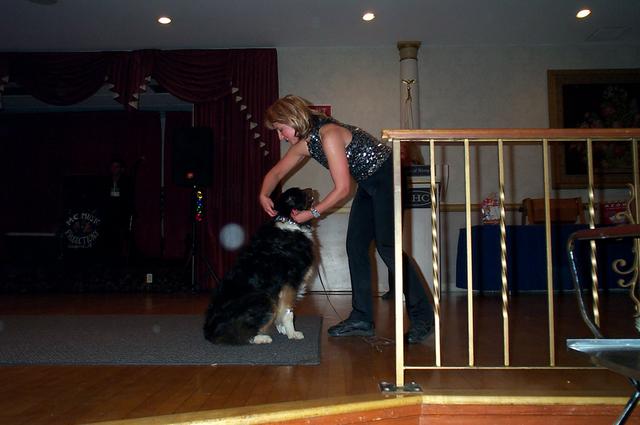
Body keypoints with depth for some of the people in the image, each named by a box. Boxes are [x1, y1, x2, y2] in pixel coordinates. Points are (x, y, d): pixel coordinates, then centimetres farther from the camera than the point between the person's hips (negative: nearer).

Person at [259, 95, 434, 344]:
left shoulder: (329, 134, -26)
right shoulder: (304, 144, 1)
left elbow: (342, 189, -26)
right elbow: (275, 174, 13)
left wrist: (312, 214, -18)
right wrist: (264, 195, -7)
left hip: (387, 176, -9)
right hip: (368, 183, 9)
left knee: (386, 245, -14)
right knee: (355, 245, 4)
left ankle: (423, 318, -5)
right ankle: (362, 319, 9)